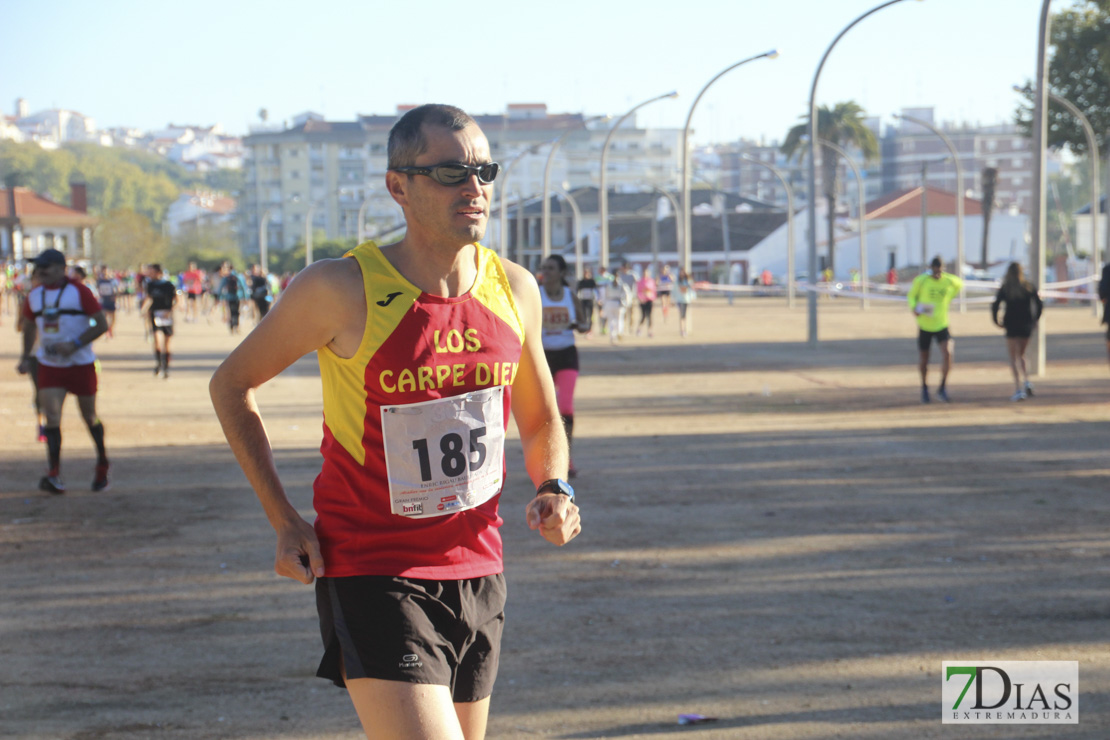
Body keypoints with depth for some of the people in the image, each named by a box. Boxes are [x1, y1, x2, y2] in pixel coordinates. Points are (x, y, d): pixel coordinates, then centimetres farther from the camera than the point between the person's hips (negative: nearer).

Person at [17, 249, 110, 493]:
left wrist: (74, 344, -20)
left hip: (81, 364, -3)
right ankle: (53, 475, -17)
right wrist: (26, 357, 12)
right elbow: (29, 326, 22)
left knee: (89, 417, 8)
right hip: (49, 365, 4)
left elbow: (102, 324, -11)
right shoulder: (34, 295, 6)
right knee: (51, 415, -12)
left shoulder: (79, 291, -10)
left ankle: (102, 468, 28)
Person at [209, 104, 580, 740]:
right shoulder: (340, 291, -14)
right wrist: (285, 521, -5)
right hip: (372, 579, -6)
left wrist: (555, 489, -4)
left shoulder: (515, 291, 1)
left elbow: (541, 422, 17)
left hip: (479, 575, 6)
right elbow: (231, 385, 1)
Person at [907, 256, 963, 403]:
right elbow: (911, 296, 3)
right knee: (923, 361, 5)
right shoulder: (921, 281, -10)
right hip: (925, 326, 0)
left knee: (947, 352, -22)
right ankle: (924, 387, 32)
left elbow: (959, 284, 19)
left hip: (942, 325, 0)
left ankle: (942, 388, -9)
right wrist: (914, 307, -16)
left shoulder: (950, 281, -5)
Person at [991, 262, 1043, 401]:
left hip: (1012, 326, -3)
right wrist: (1034, 320, 9)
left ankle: (1018, 389, -10)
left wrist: (996, 321, 2)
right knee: (1021, 355, 21)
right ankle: (1027, 381, 1)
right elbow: (1039, 305, -1)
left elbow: (995, 305, -11)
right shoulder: (1029, 287, 4)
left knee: (1013, 358, 1)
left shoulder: (1004, 289, -3)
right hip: (1026, 325, 3)